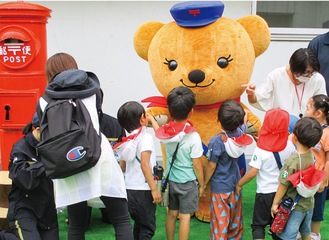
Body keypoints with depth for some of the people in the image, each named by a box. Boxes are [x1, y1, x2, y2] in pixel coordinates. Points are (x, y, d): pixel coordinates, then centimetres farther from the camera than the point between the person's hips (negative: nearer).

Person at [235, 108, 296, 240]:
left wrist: (239, 184, -7)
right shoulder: (289, 145, -5)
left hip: (265, 192, -4)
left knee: (258, 225, 9)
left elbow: (253, 172, -20)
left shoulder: (260, 149, -17)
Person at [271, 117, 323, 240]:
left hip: (293, 207, -7)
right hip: (309, 204, 7)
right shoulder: (311, 156, -8)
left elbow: (283, 185, -19)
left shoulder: (292, 161, -28)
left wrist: (275, 203, -6)